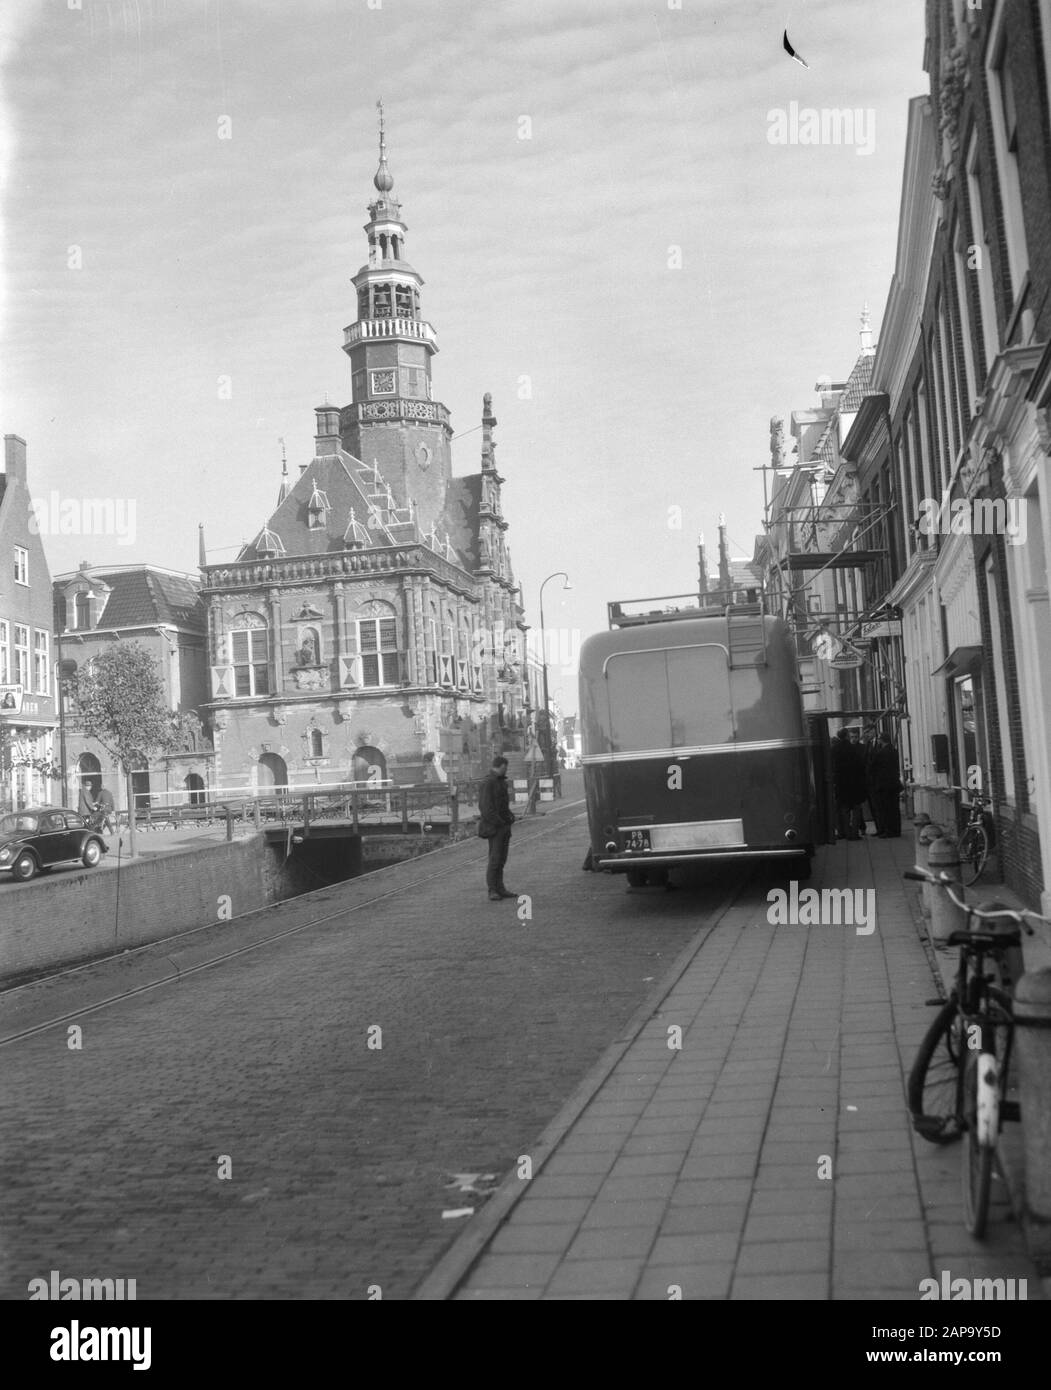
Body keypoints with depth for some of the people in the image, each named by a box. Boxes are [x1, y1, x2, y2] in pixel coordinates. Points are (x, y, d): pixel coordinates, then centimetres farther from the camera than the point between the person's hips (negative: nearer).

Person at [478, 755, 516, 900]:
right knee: (495, 858, -8)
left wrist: (510, 816, 7)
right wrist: (498, 822, -18)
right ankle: (492, 891, -4)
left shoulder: (501, 782, 15)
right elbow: (486, 806, -18)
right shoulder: (488, 783, -13)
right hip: (494, 828, -9)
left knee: (502, 858, 11)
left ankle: (500, 888, 17)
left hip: (504, 825, 9)